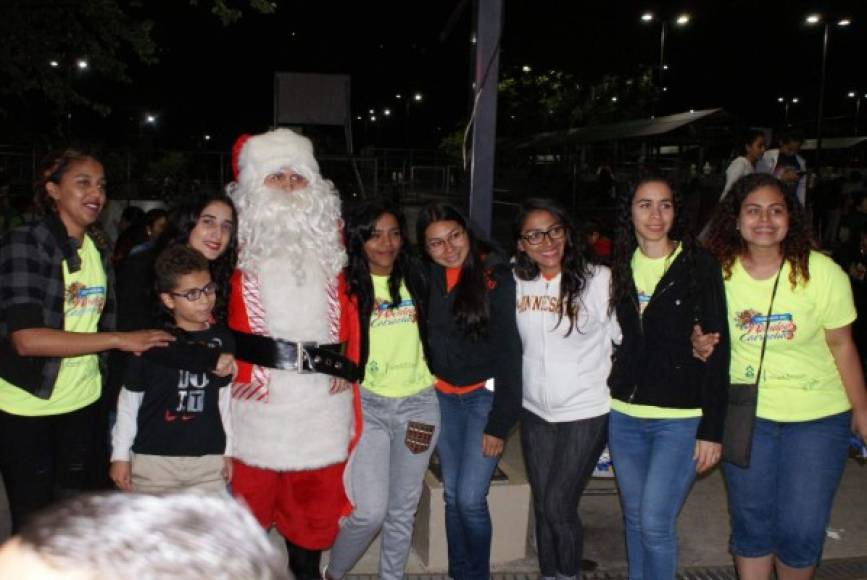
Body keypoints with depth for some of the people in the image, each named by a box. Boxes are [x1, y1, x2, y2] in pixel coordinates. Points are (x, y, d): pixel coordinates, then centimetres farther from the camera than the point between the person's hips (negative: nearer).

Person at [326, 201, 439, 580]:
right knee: (370, 511, -7)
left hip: (418, 404, 3)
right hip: (367, 405, -3)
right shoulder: (347, 286, -5)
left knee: (403, 510, 11)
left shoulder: (415, 280, 4)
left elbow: (435, 333, 12)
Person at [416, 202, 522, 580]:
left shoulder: (495, 276, -14)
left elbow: (509, 350, -14)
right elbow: (422, 339, 4)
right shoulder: (426, 277, -1)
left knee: (470, 499, -6)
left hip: (484, 394, -4)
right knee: (451, 495, 11)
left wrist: (499, 421, -15)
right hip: (443, 396, 4)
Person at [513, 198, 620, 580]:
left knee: (559, 507, -3)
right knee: (542, 506, 14)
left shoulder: (600, 280, -14)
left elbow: (628, 340, -9)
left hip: (586, 412, -4)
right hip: (535, 412, 4)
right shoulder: (514, 283, -3)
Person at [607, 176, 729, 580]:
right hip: (624, 415, 5)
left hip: (680, 418, -5)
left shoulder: (699, 266, -8)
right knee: (634, 518, 15)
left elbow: (717, 349, -9)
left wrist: (712, 429, -11)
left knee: (655, 523, -5)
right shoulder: (620, 267, 6)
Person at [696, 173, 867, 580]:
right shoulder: (720, 274, -8)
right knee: (751, 521, 12)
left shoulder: (822, 272, -12)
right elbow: (708, 336, 8)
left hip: (818, 416, -1)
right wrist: (701, 345, -15)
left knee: (800, 529, 1)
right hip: (746, 413, 2)